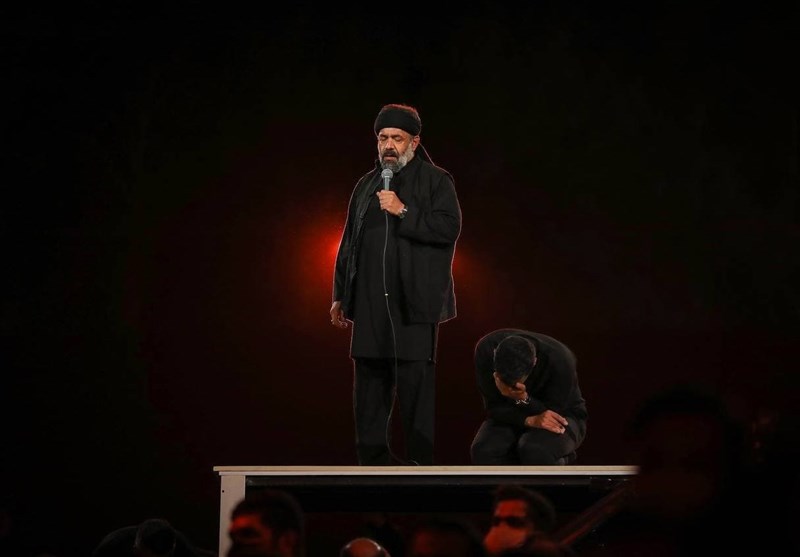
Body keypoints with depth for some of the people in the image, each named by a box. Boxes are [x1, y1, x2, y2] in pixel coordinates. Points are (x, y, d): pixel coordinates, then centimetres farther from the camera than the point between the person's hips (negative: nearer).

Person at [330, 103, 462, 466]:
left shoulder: (435, 181, 2)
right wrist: (340, 296, 16)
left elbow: (449, 228, -12)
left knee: (415, 381, -7)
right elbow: (349, 242, 20)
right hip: (370, 302, 6)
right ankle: (372, 461, 12)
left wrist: (404, 212, -16)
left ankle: (420, 461, -4)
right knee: (370, 383, 6)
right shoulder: (367, 185, 18)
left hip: (415, 302, -5)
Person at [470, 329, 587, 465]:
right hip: (512, 415, 3)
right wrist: (530, 420, -36)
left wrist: (523, 398, -43)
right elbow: (494, 408, -18)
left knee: (536, 450, -37)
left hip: (562, 415, -3)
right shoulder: (486, 349, -25)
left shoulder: (560, 360, -32)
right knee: (484, 450, -29)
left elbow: (552, 415, -23)